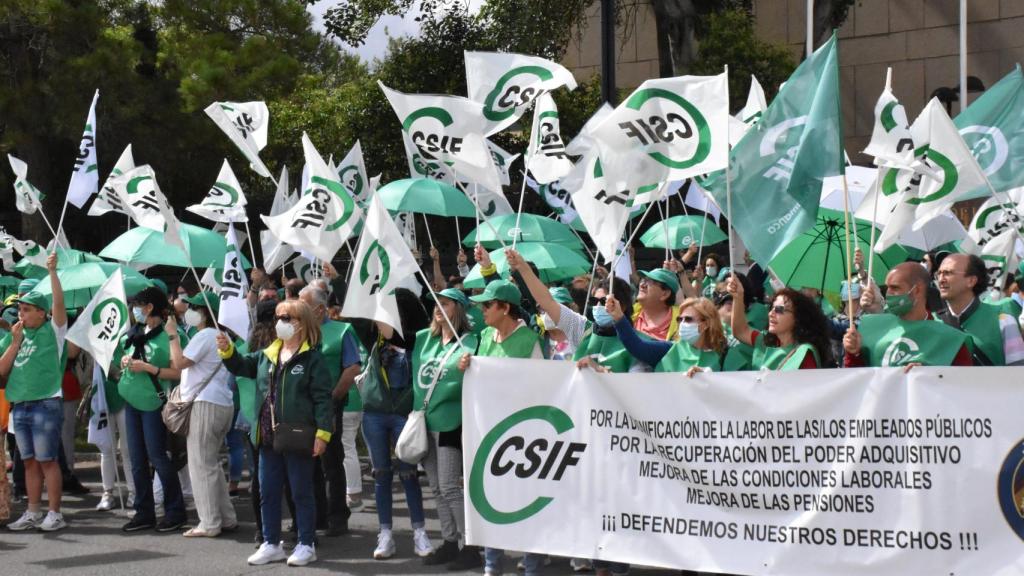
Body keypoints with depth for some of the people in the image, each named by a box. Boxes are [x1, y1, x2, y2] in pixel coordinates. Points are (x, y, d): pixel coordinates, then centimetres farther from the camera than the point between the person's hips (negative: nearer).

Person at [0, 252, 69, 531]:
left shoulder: (53, 331, -2)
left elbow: (59, 302, -17)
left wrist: (52, 272, -23)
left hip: (46, 403, -6)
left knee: (46, 460, -4)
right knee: (29, 461, 11)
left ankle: (55, 514, 2)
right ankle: (33, 514, 16)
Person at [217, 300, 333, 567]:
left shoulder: (312, 358, -9)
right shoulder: (267, 355, 11)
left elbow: (322, 398, -12)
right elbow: (241, 365, 18)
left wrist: (322, 433, -18)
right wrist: (227, 350, -3)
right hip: (268, 437, 7)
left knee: (301, 492, 4)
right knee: (268, 492, 12)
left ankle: (306, 545, 13)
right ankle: (272, 544, 23)